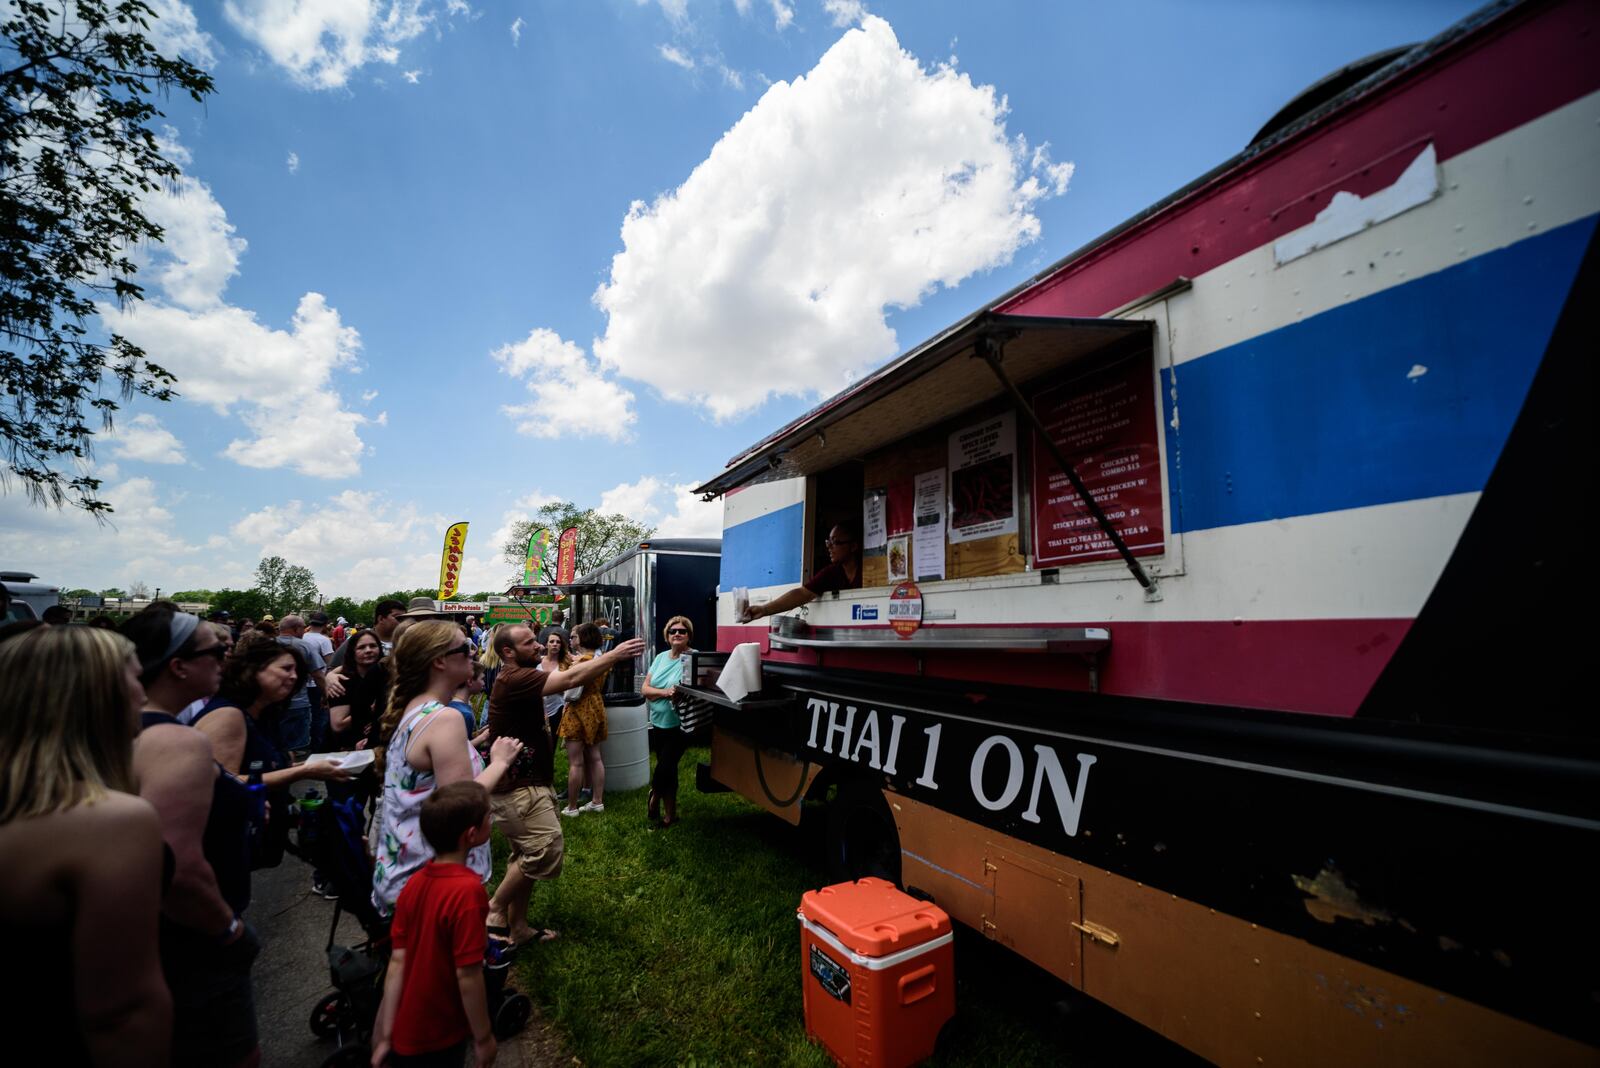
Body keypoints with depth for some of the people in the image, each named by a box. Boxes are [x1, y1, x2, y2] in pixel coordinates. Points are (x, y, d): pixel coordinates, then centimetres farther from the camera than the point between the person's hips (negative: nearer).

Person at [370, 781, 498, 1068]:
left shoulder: (414, 884, -8)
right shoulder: (467, 890, -30)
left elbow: (397, 963, -3)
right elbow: (467, 975, -24)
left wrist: (386, 1036, 4)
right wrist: (483, 1037, -11)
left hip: (404, 1031, 6)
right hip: (436, 1038, -6)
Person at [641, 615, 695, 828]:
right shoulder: (660, 657, 4)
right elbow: (646, 689, 0)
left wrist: (681, 694, -33)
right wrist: (665, 692, -17)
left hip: (679, 725, -5)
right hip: (658, 723, 5)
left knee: (664, 768, 0)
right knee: (667, 769, 18)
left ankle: (654, 799, 29)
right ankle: (669, 813, 36)